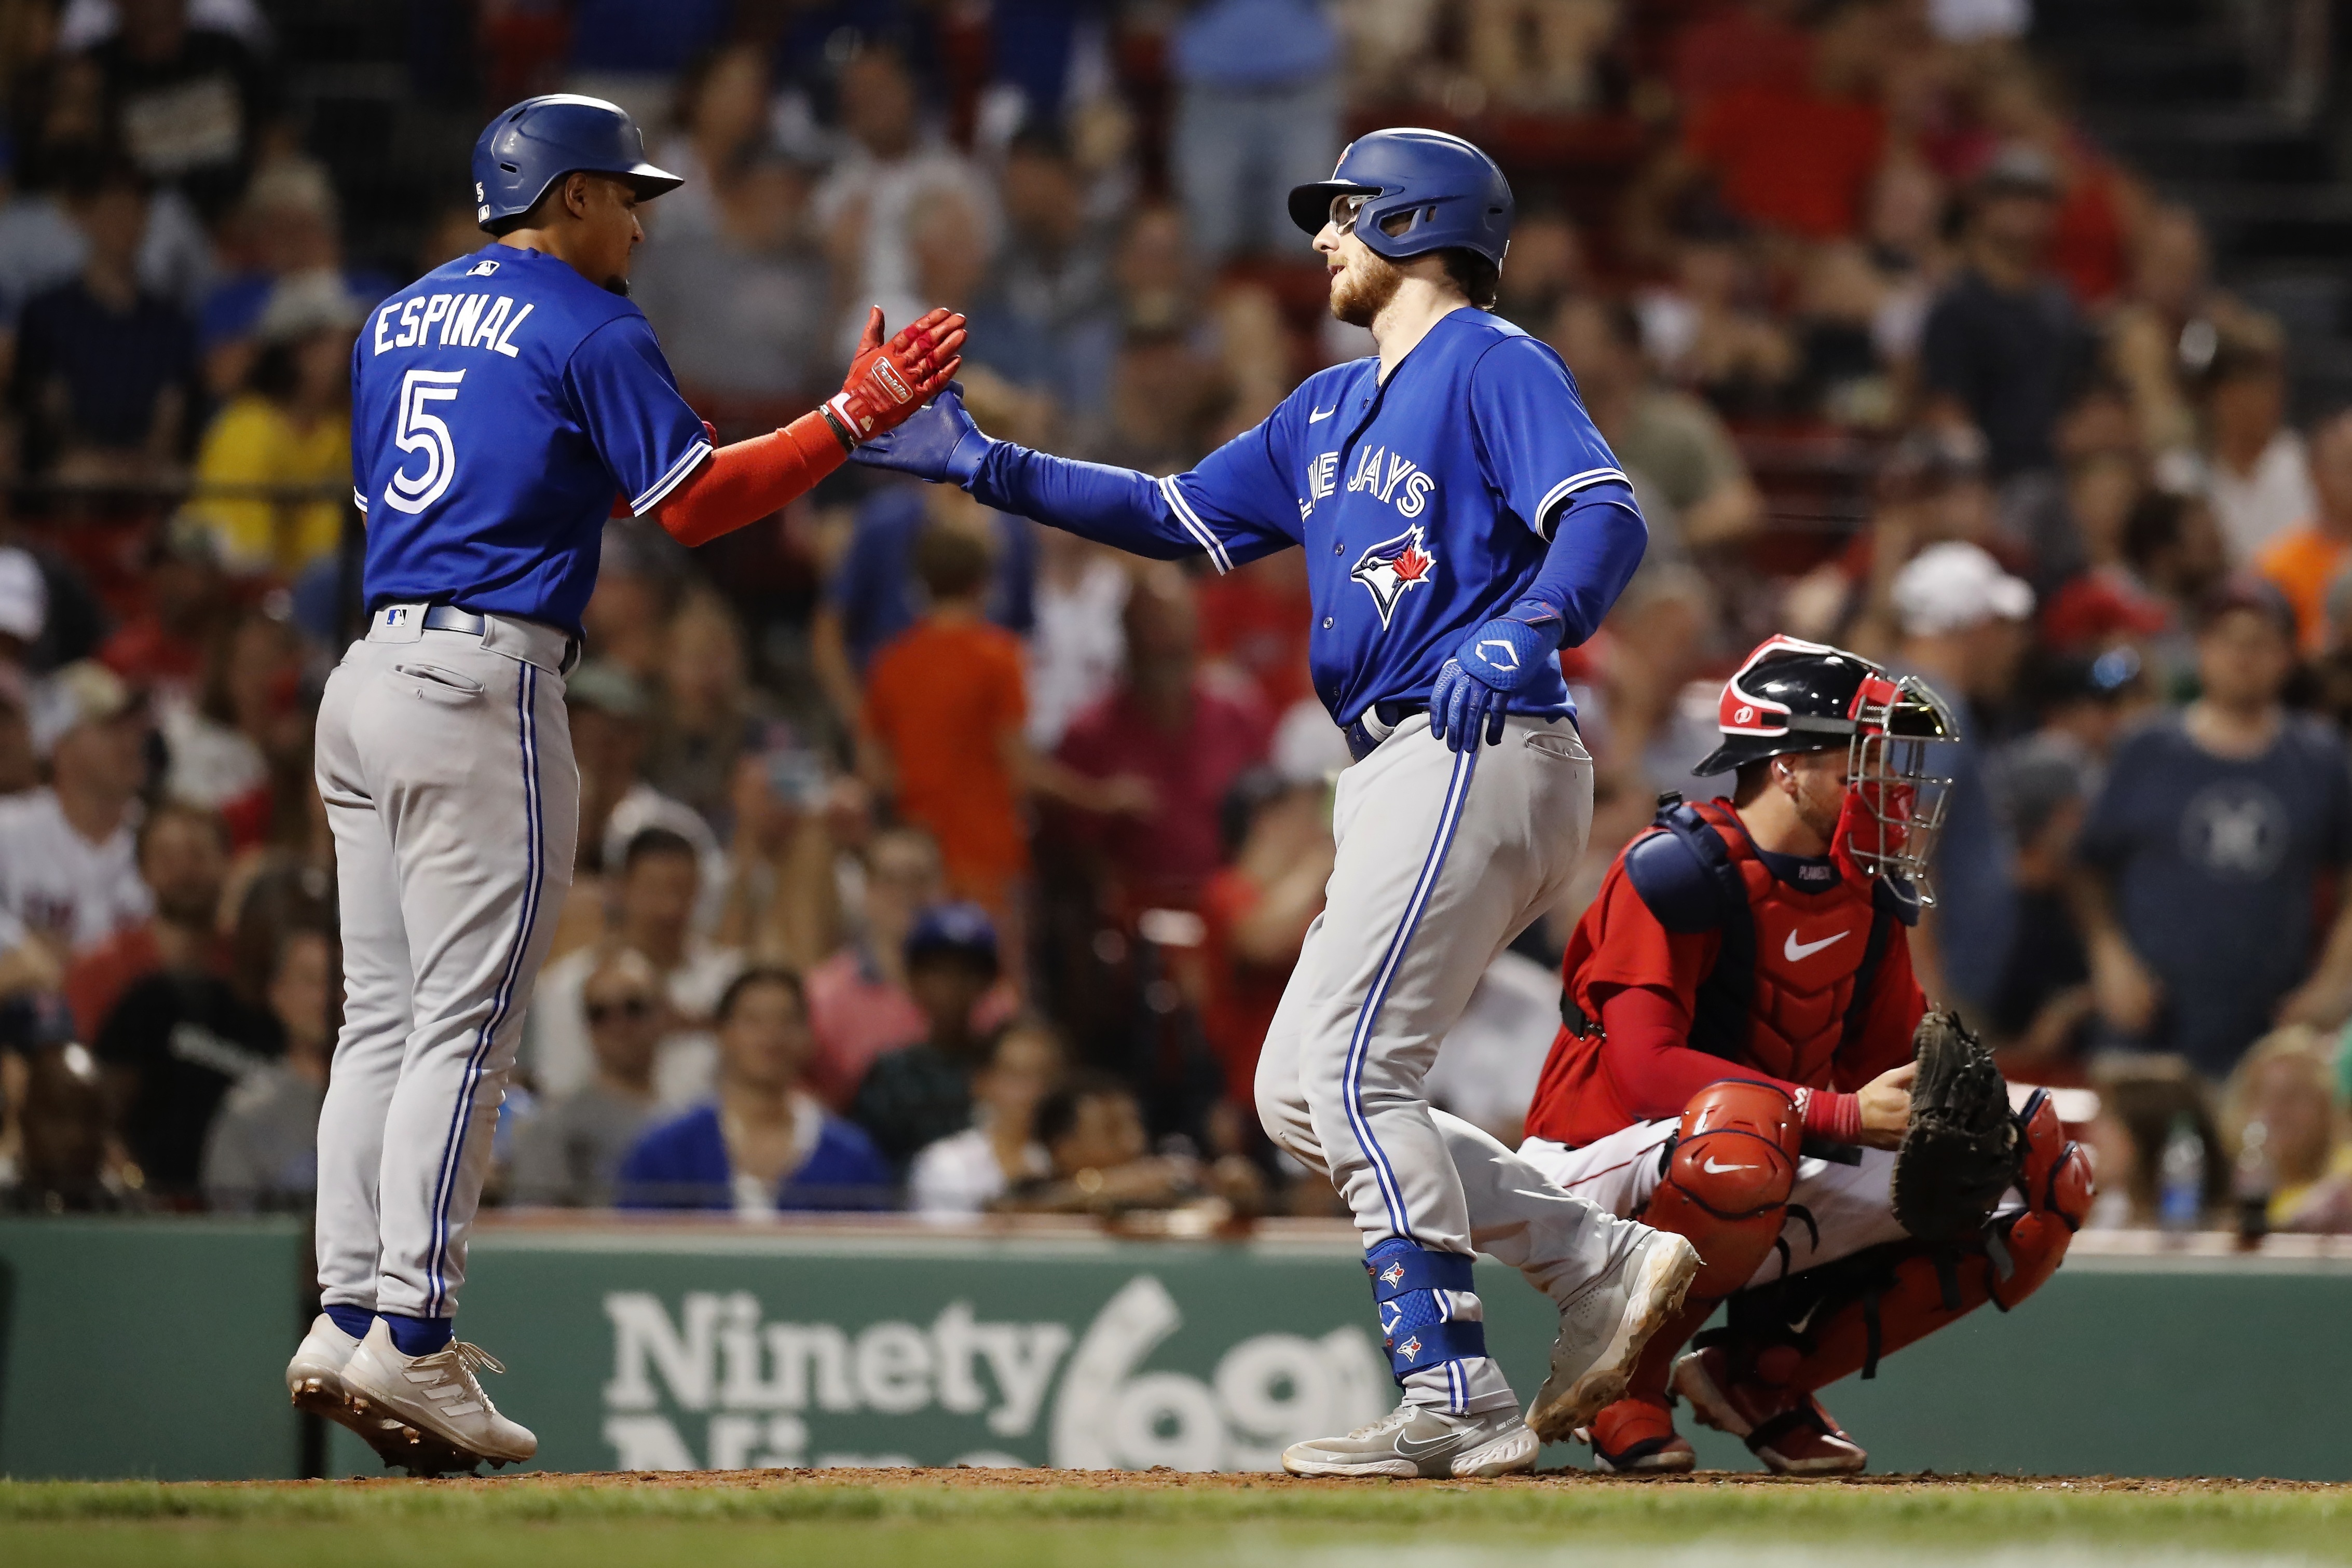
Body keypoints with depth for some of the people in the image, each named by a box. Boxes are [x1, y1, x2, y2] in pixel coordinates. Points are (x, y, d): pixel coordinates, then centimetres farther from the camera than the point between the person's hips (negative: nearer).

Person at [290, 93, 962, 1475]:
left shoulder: (397, 322, 19)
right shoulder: (586, 327, -3)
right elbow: (694, 503, -7)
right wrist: (855, 420, -3)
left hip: (369, 677, 8)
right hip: (482, 683, -8)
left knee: (385, 1022, 9)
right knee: (465, 1028, -8)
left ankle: (350, 1322, 4)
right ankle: (411, 1338, -13)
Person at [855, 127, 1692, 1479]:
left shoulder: (1492, 365, -4)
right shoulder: (1331, 408, 24)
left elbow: (1607, 516, -17)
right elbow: (1181, 518, 24)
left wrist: (1522, 633, -35)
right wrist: (986, 466, 17)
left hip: (1483, 753, -10)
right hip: (1401, 778, 10)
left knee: (1347, 1073, -15)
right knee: (1301, 1095, 6)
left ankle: (1460, 1407, -16)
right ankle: (1602, 1264, 5)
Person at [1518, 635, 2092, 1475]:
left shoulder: (1865, 898, 8)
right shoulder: (1676, 872, -18)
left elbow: (1894, 1066, 11)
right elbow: (1643, 1067, -28)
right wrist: (1843, 1115, -34)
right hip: (1596, 1174, -8)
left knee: (2043, 1193, -1)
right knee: (1743, 1128, -43)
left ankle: (1761, 1374, 6)